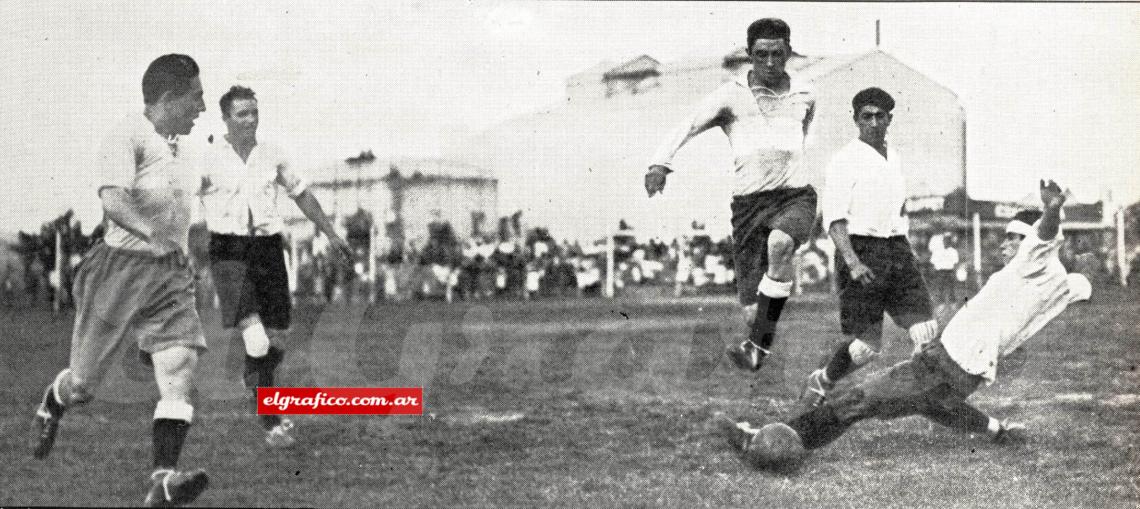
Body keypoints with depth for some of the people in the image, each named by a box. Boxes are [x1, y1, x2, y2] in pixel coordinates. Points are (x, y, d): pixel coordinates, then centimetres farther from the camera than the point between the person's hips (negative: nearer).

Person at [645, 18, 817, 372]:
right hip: (748, 202, 0)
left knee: (780, 243, -35)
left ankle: (756, 347, -31)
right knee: (751, 312, -5)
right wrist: (660, 163, -28)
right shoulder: (731, 96, 2)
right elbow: (689, 127, -12)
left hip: (795, 196, 0)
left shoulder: (805, 98, 12)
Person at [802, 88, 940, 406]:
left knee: (926, 330, -7)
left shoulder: (893, 159, 17)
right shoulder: (845, 161, -6)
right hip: (860, 251, -6)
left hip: (898, 249, 6)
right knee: (866, 345, -4)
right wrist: (852, 261, -25)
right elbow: (834, 218, -14)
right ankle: (820, 382, 21)